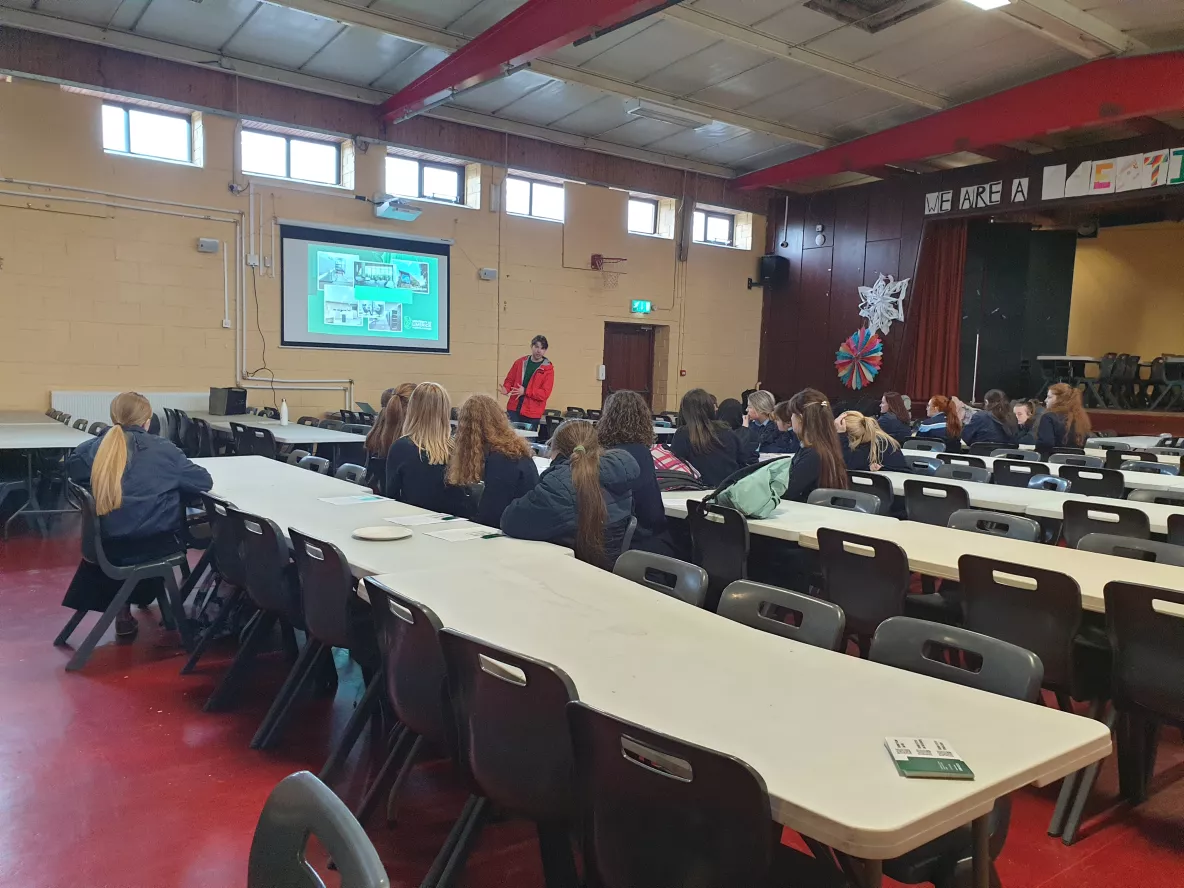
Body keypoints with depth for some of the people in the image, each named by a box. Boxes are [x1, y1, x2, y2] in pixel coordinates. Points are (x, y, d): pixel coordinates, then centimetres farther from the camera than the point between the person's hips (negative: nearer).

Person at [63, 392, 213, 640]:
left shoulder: (96, 447, -1)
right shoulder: (163, 449, -8)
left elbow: (71, 468, 19)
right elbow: (205, 481, -3)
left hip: (110, 544, 2)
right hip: (157, 542, -2)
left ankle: (123, 609, 33)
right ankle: (144, 593, 45)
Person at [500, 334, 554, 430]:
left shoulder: (548, 368, -4)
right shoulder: (520, 362, 8)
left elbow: (545, 393, -10)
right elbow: (510, 380, 15)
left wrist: (525, 391, -18)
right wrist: (506, 389, -8)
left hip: (532, 413, -3)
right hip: (513, 409, 3)